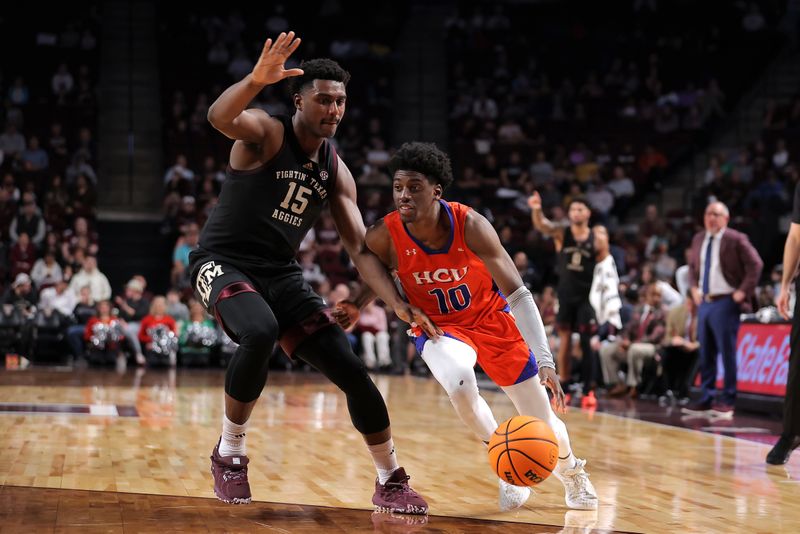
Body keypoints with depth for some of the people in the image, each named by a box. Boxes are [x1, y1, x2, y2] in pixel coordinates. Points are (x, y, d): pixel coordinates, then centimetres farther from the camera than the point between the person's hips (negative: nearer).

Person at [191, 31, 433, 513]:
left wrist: (400, 304, -8)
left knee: (353, 372, -4)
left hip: (282, 274, 6)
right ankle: (229, 456, -16)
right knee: (260, 334, -37)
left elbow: (360, 248, 6)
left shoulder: (336, 171, 7)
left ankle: (392, 483, 14)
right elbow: (219, 117, -34)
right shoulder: (266, 133, -10)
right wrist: (257, 80, -54)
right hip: (223, 263, -6)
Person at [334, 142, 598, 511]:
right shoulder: (385, 236, -24)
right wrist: (355, 307, -23)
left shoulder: (470, 225, -28)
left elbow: (518, 295, -26)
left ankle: (572, 473, 42)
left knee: (541, 419, 6)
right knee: (460, 386, -34)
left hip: (491, 318, 0)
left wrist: (544, 360, -34)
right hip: (437, 325, 0)